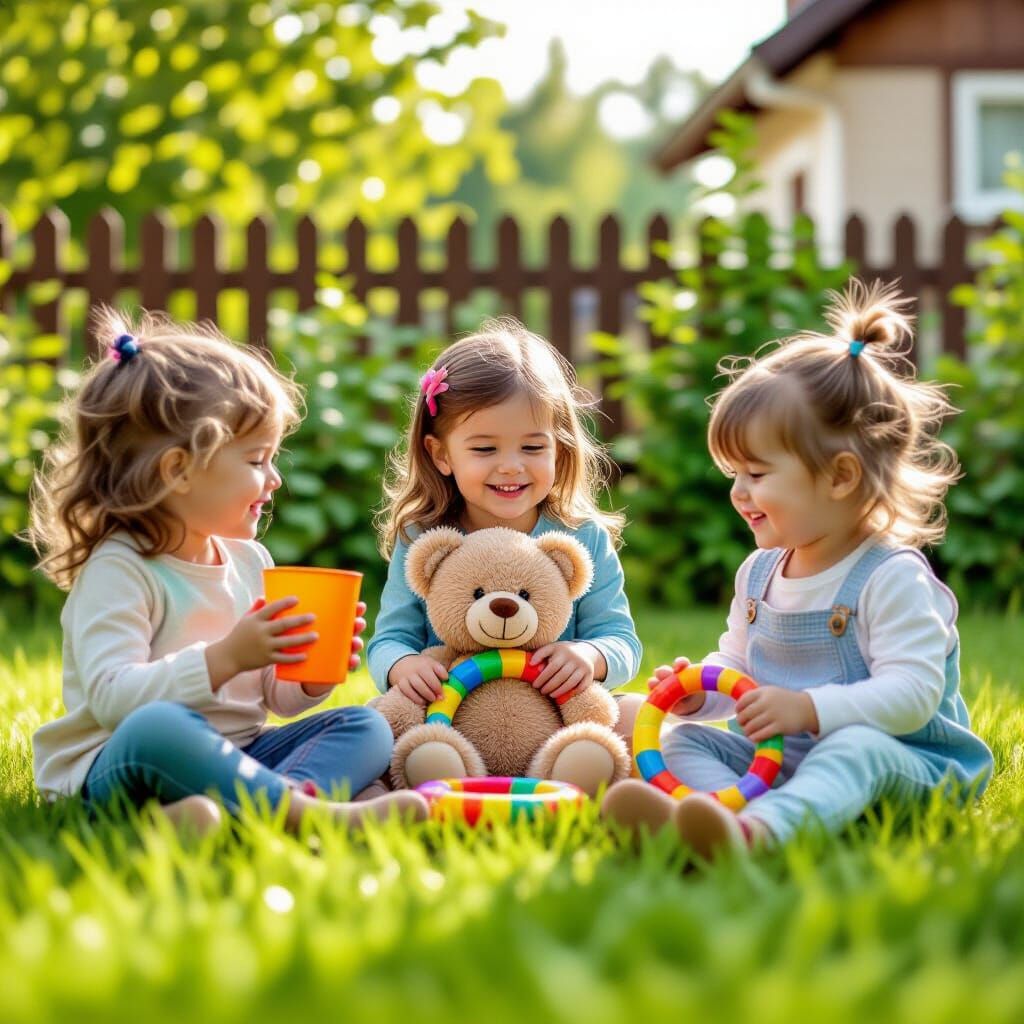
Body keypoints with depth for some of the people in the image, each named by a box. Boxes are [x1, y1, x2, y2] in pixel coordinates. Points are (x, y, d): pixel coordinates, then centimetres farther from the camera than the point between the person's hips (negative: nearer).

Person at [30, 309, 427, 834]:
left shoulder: (249, 560, 15)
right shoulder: (118, 571, -9)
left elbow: (275, 697, 22)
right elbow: (112, 697, -23)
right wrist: (224, 659, -29)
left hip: (233, 758, 8)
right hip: (120, 767, -8)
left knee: (365, 727, -10)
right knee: (157, 727, -40)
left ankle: (285, 800, -42)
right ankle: (313, 811, -47)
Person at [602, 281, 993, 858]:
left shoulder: (891, 578, -13)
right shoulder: (759, 573, 13)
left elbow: (912, 693, -22)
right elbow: (737, 666, 25)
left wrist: (810, 708, -32)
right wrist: (699, 691, 1)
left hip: (897, 757, -8)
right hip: (774, 757, 8)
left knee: (855, 748, -40)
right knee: (684, 741, -10)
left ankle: (757, 830, -72)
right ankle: (714, 811, -47)